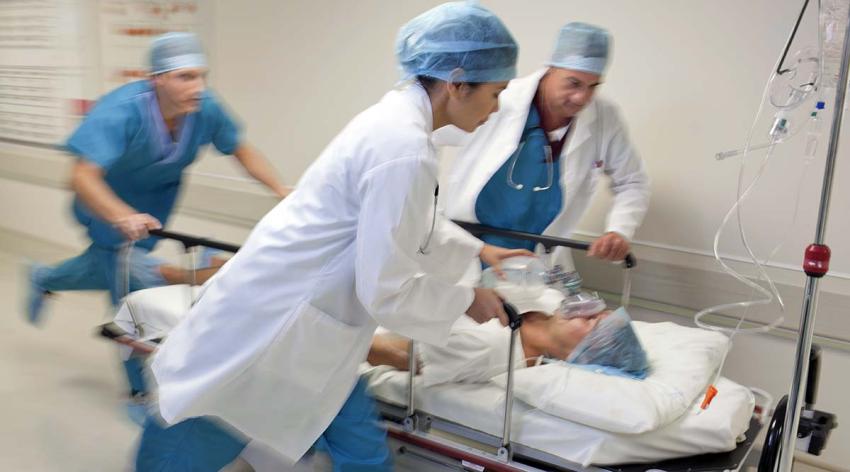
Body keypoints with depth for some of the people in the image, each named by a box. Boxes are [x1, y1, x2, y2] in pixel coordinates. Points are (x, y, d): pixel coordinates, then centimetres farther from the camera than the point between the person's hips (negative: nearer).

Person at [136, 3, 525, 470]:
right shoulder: (405, 149, -28)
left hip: (301, 310, 10)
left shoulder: (398, 117, 3)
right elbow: (386, 289, -23)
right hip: (278, 314, -9)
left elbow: (410, 221, 21)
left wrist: (477, 250, 20)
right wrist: (466, 301, -8)